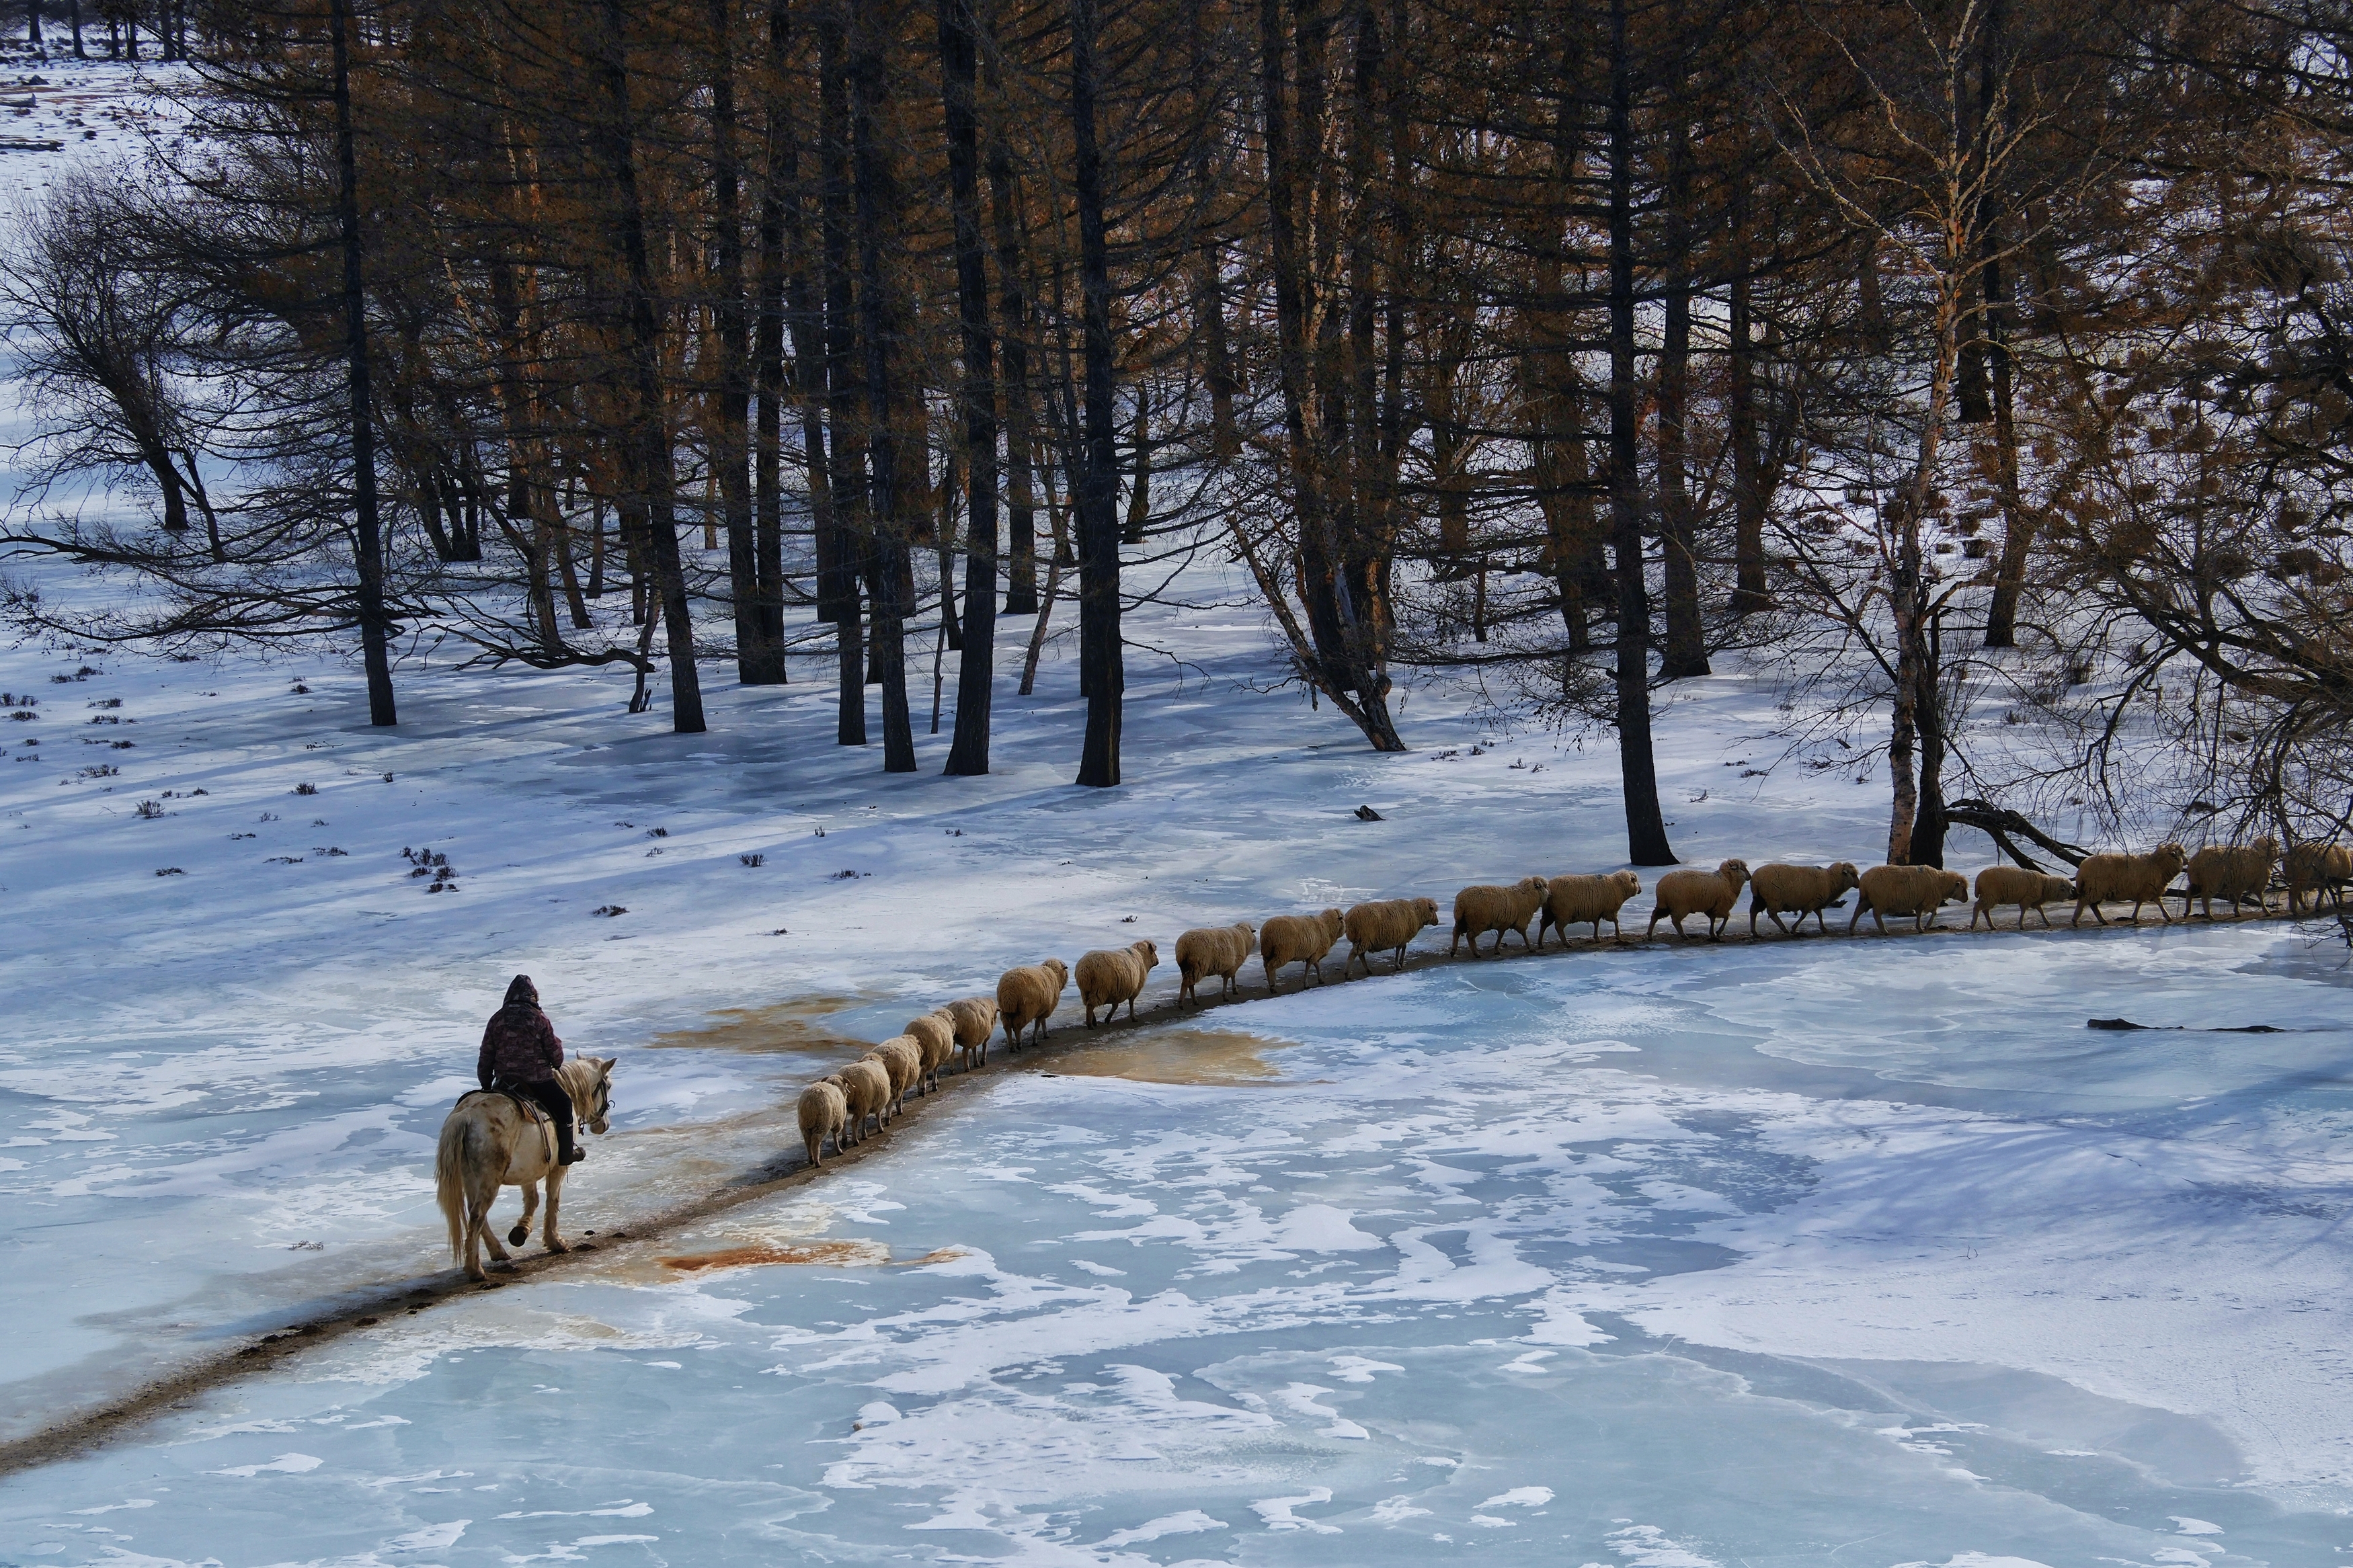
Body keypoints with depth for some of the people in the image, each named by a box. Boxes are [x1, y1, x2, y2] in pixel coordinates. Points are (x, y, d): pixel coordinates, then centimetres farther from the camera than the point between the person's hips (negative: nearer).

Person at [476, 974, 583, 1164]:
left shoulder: (496, 1020, 1)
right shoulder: (539, 1019, -9)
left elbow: (486, 1058, 5)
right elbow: (556, 1054, -4)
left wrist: (486, 1085, 17)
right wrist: (557, 1064, 20)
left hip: (504, 1082, 4)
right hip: (539, 1082, -4)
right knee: (564, 1105, 15)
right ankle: (566, 1153, 17)